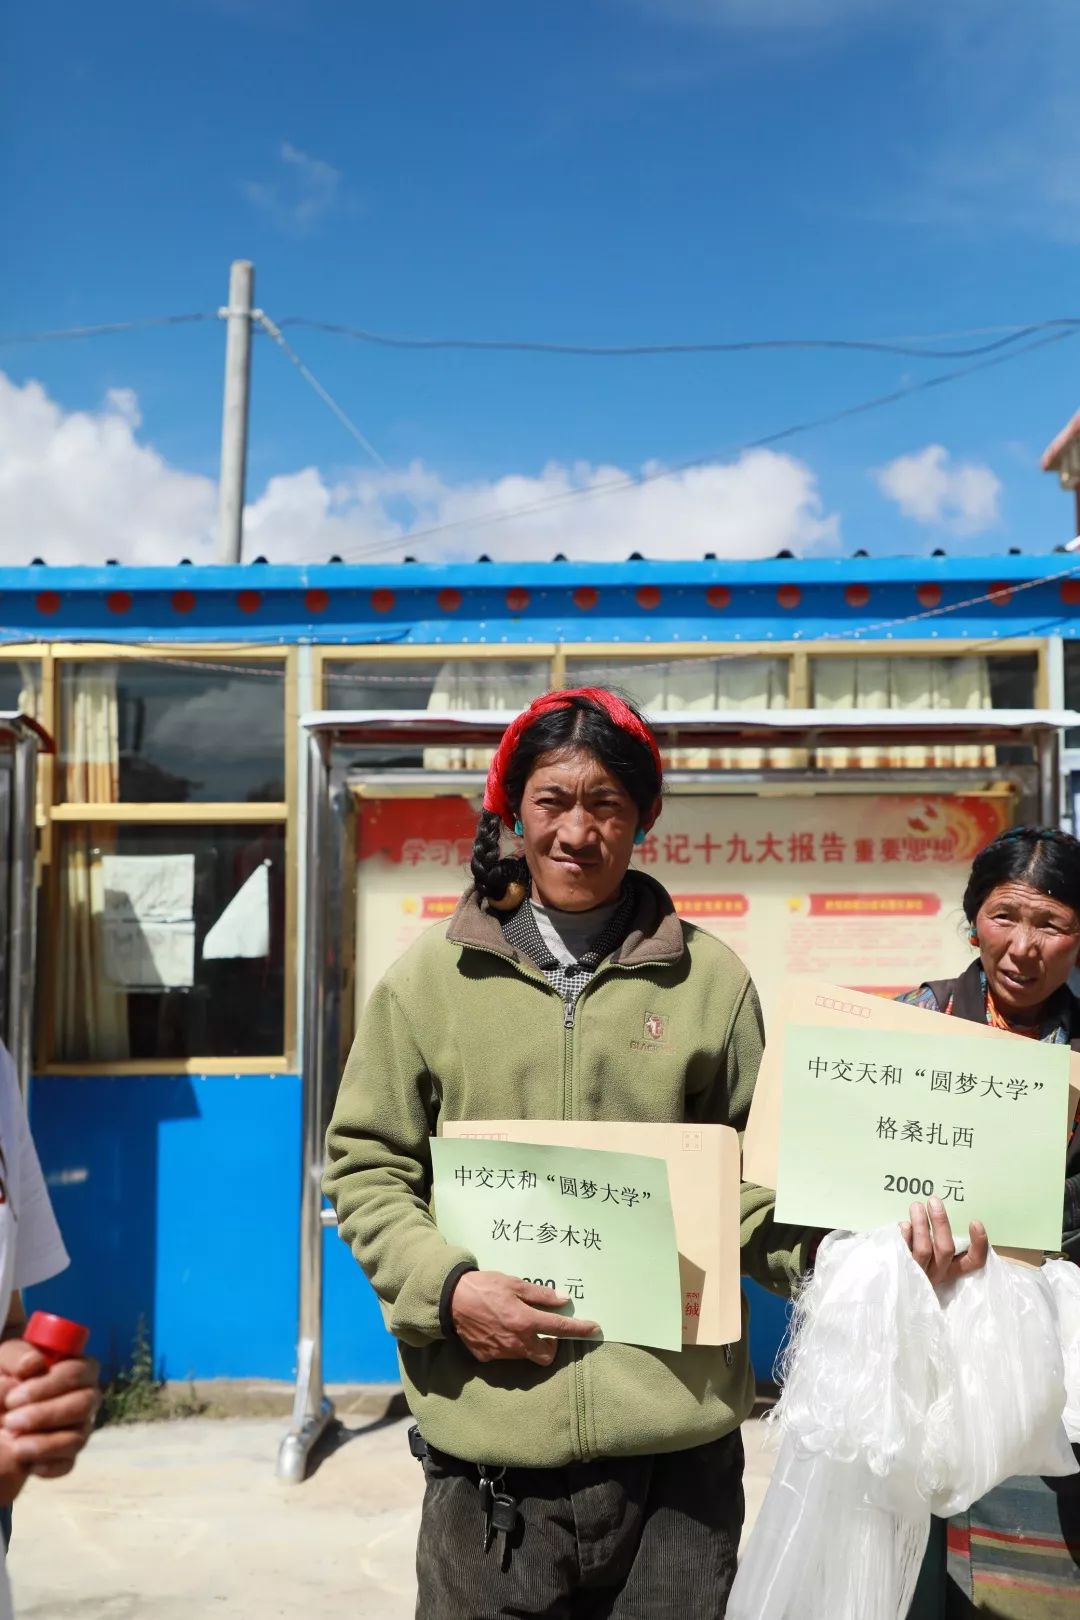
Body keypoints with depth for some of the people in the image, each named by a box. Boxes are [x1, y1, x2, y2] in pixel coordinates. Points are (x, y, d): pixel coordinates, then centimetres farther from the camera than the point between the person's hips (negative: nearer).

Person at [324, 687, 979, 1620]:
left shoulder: (708, 977, 3)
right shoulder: (431, 975, 2)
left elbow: (754, 1183, 7)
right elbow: (366, 1168, 6)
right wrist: (446, 1285, -10)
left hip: (680, 1439, 1)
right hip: (489, 1439, 0)